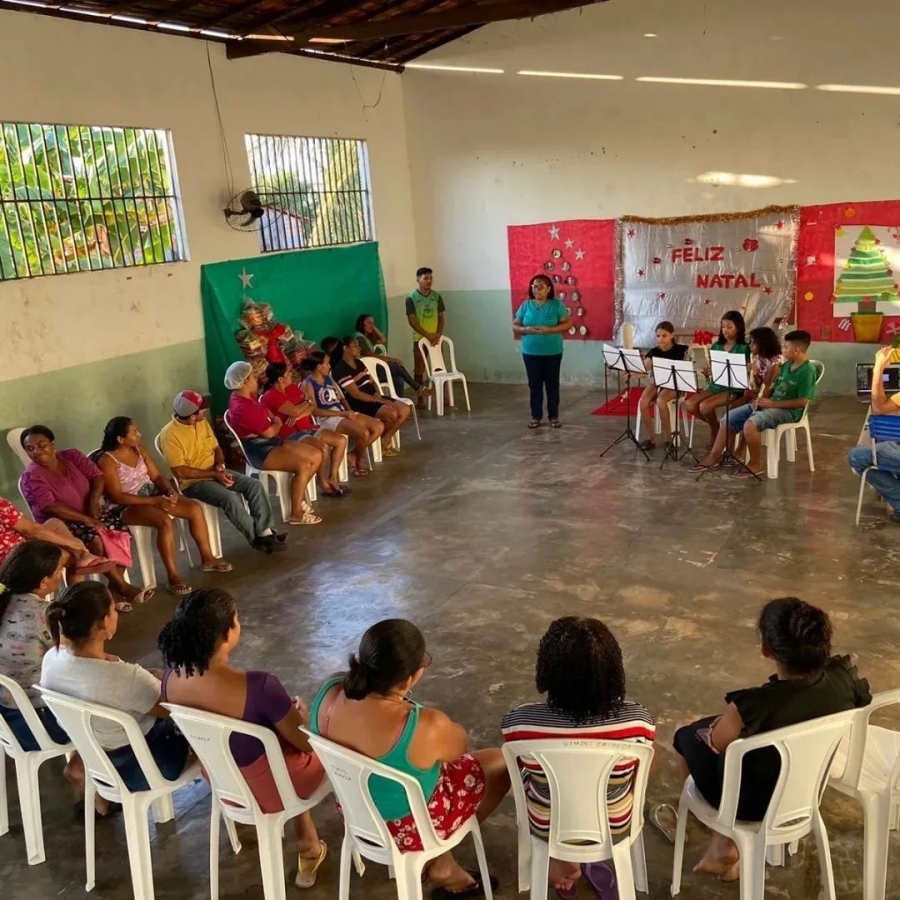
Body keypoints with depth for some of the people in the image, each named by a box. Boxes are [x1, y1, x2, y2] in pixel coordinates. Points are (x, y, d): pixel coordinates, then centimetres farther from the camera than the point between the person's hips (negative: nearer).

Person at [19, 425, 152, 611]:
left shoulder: (72, 456, 2)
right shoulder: (32, 477, -12)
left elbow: (97, 476, -1)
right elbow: (50, 506, -23)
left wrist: (94, 500, -20)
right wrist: (86, 520, -28)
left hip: (89, 513, 6)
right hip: (59, 525, -5)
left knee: (121, 525, -19)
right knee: (94, 538, -33)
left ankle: (114, 588, -17)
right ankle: (123, 587, -23)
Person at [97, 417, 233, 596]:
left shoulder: (139, 449, 6)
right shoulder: (107, 461, -16)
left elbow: (157, 476, 9)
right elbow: (116, 497, -21)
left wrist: (170, 491, -14)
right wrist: (153, 501, -24)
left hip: (152, 493, 8)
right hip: (127, 506, -7)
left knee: (195, 508, -9)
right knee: (165, 521, -34)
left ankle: (207, 558, 6)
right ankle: (173, 577, -25)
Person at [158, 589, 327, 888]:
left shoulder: (172, 677, -18)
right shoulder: (258, 686, -37)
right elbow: (307, 742, -20)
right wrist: (302, 714, 3)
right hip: (270, 789, -5)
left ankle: (309, 845, 44)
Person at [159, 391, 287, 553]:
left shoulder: (202, 422, 4)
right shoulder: (170, 434, -18)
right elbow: (179, 471, -21)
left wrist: (220, 465, -7)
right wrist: (214, 475, -20)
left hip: (216, 473, 7)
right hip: (193, 482, -7)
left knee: (255, 485, -14)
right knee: (229, 498, -32)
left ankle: (265, 531, -15)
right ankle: (257, 538, -17)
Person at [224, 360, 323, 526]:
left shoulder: (247, 397, 11)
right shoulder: (242, 408, -22)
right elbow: (269, 432, -17)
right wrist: (277, 423, 1)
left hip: (271, 442, 11)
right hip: (258, 450, -11)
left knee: (316, 455, 3)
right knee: (303, 466, -27)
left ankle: (299, 497, 13)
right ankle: (296, 514, -17)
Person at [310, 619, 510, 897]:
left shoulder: (330, 691, -22)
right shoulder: (426, 728, -38)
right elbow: (460, 745, -12)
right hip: (408, 826, -5)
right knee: (503, 764, 14)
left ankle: (447, 869, 37)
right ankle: (442, 866, 31)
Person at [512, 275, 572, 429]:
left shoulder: (557, 304, -3)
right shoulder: (526, 305, 4)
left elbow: (567, 324, -7)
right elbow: (515, 326, 5)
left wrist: (548, 330, -20)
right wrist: (526, 330, -16)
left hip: (553, 352, -2)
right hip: (531, 352, 2)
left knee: (552, 384, 6)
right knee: (534, 385, 7)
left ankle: (554, 416, 16)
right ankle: (536, 416, 16)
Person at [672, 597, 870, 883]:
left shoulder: (754, 706, -38)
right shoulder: (844, 677, -24)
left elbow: (714, 742, -17)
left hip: (752, 804, -5)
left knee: (686, 731, 21)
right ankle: (723, 849, 33)